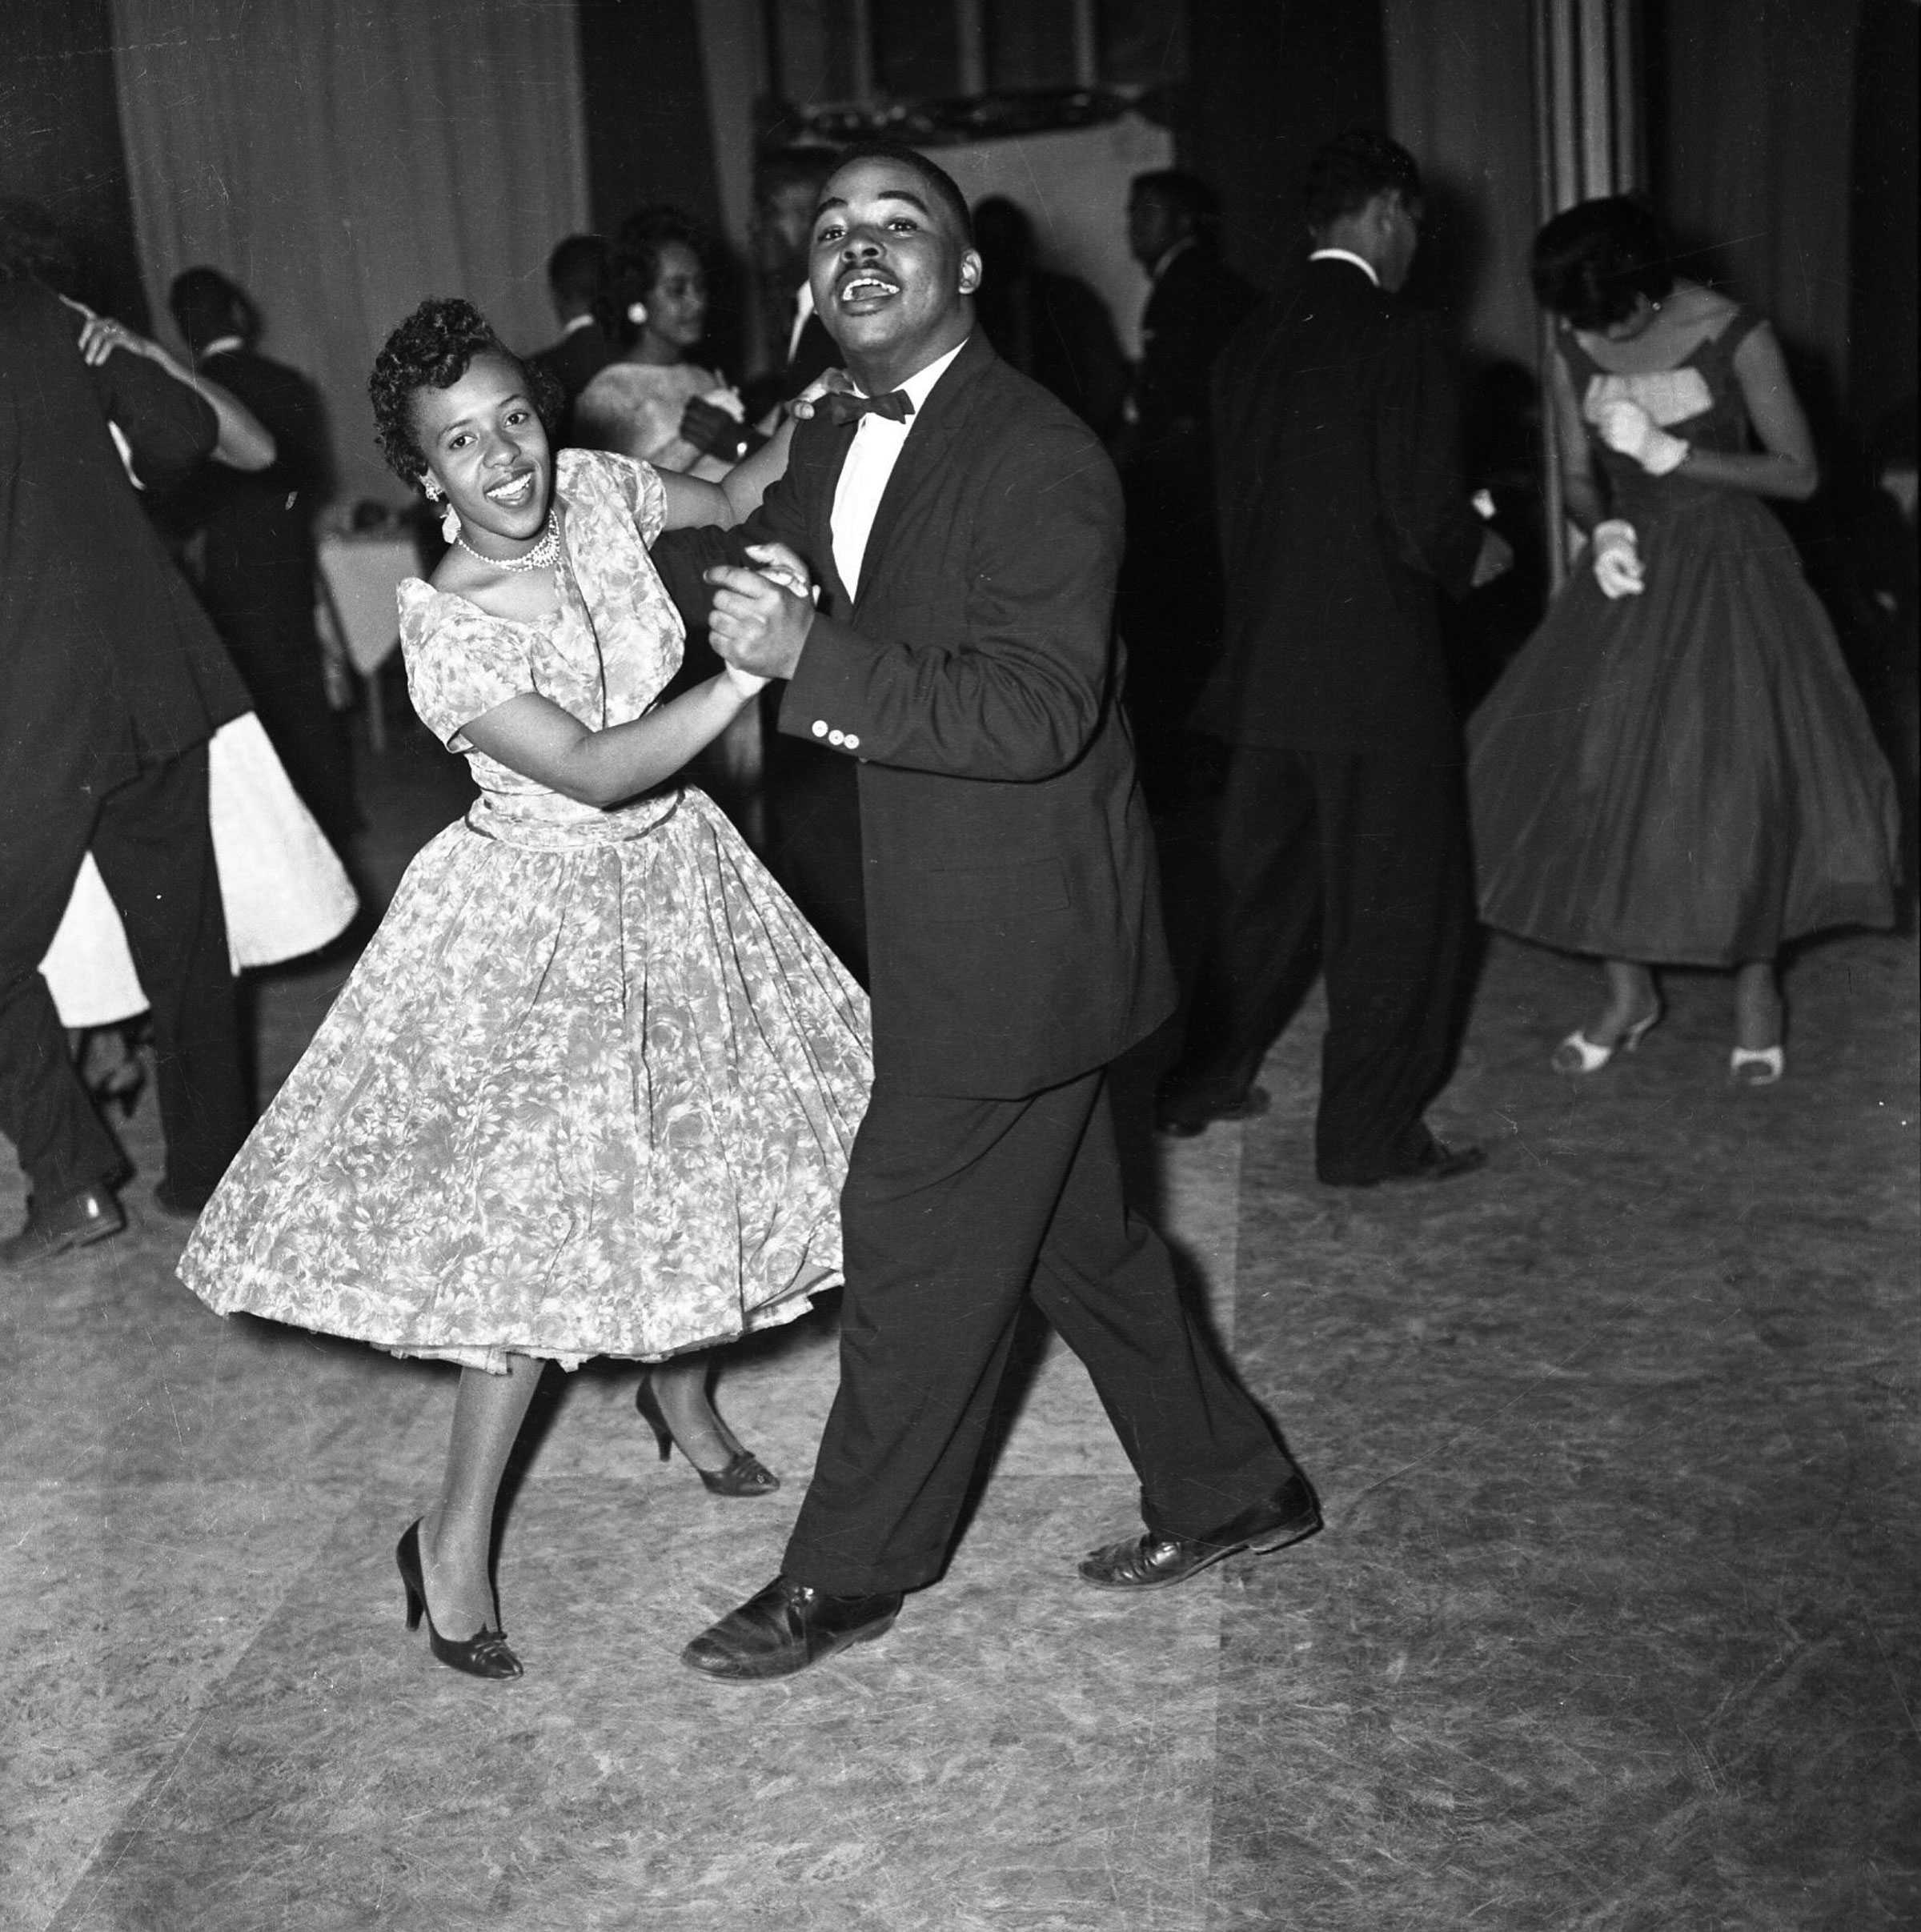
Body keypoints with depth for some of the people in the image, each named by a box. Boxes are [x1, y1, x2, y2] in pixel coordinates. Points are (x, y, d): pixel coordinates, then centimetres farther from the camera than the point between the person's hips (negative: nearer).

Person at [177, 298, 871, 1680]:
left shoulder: (597, 491, -7)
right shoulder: (444, 628, -23)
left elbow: (735, 498, 11)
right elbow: (596, 772, -29)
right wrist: (752, 664, -35)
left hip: (672, 879, 6)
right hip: (544, 917, -6)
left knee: (703, 1147, 15)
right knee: (552, 1210, -5)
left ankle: (684, 1394, 43)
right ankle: (459, 1534, 11)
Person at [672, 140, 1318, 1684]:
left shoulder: (1037, 457, -19)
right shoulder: (831, 451, 10)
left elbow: (1038, 713, -27)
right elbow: (763, 596, 24)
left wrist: (813, 659, -29)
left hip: (1014, 937, -9)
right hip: (953, 923, 9)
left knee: (917, 1247, 2)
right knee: (1072, 1233, 18)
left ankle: (847, 1577, 20)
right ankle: (1232, 1490, 36)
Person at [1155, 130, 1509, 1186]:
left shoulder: (1251, 342, 6)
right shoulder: (1398, 339, -13)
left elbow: (1241, 502, 11)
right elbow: (1425, 516, -17)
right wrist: (1472, 558, 6)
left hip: (1263, 664, 7)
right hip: (1374, 673, -7)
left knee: (1261, 884, 20)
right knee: (1397, 909, 5)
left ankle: (1202, 1085, 30)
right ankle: (1368, 1136, 12)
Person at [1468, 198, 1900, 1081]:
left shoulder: (1736, 335, -14)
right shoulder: (1572, 348, -2)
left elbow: (1800, 472, -10)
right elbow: (1579, 478, 8)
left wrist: (1673, 453, -20)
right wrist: (1603, 530, -15)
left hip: (1726, 576, -4)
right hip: (1628, 572, 4)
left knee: (1740, 774, -5)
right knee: (1587, 771, -4)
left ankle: (1756, 985, 17)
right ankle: (1628, 988, 12)